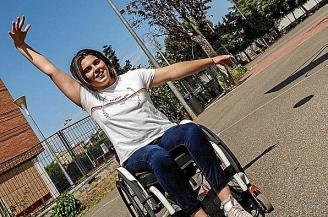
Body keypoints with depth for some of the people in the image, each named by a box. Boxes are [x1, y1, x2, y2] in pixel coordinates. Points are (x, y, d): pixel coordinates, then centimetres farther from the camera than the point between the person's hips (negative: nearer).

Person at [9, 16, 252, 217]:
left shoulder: (134, 77, 9)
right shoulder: (87, 98, 6)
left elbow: (174, 71, 4)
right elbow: (50, 70, 8)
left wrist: (211, 60, 2)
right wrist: (22, 46, 8)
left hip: (165, 133, 2)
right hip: (136, 155, -2)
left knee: (192, 130, -31)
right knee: (158, 156, -38)